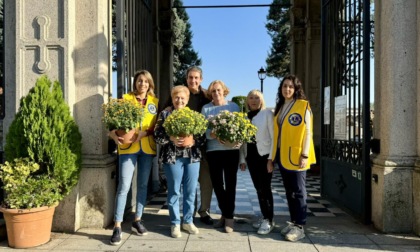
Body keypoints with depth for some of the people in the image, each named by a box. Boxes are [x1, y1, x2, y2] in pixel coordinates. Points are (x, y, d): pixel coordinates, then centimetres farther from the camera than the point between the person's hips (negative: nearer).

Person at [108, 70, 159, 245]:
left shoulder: (155, 101, 9)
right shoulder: (126, 98, 3)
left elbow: (157, 125, 5)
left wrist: (144, 132, -13)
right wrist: (113, 134, -23)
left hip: (147, 147, 3)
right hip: (128, 146, -3)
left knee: (143, 185, 10)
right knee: (124, 186, -6)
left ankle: (137, 220, 24)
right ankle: (117, 226, 1)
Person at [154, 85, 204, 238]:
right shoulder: (165, 114, 3)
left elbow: (202, 135, 5)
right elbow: (157, 134, -4)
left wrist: (194, 141, -14)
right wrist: (170, 139, -20)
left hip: (192, 157, 2)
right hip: (172, 157, -2)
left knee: (191, 190, 8)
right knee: (174, 191, 5)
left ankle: (188, 221, 23)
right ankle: (175, 224, 17)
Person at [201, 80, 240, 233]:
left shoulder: (233, 106, 6)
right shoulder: (206, 108, 7)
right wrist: (214, 135, -21)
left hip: (231, 150, -1)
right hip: (213, 150, 2)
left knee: (230, 184, 1)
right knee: (217, 184, 8)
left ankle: (229, 217, 11)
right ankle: (224, 213, 27)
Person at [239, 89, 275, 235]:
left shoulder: (267, 114, -3)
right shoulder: (245, 117, 12)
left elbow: (273, 137, -7)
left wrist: (271, 158, -12)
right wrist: (242, 159, 8)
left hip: (264, 155, -5)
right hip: (251, 156, 5)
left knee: (265, 188, -4)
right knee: (258, 188, 8)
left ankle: (269, 220, 5)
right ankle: (265, 217, 19)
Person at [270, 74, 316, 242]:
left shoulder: (303, 106, -5)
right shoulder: (280, 107, 15)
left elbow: (308, 132, -9)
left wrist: (305, 155, -15)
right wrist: (273, 156, 12)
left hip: (296, 155, -7)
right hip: (282, 155, 7)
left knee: (298, 192, -1)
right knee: (289, 191, 12)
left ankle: (299, 227, 6)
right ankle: (293, 222, 22)